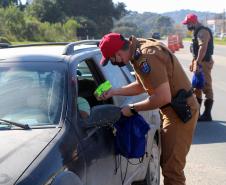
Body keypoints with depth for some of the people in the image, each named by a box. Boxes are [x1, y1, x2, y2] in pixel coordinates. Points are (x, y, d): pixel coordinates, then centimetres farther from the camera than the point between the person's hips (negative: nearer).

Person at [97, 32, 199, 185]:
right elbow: (142, 86, 17)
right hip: (174, 109, 10)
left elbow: (163, 97, -29)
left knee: (172, 168, -5)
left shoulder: (147, 57, -28)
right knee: (167, 162, 21)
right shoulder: (139, 49, 4)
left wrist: (133, 108, -18)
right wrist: (114, 92, 9)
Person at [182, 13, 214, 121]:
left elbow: (203, 48, -28)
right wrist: (193, 62, 22)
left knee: (206, 88, -7)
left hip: (204, 62, -11)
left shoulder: (203, 31, -17)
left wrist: (197, 63, -31)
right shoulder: (197, 31, 16)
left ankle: (207, 115, -5)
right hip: (199, 62, 11)